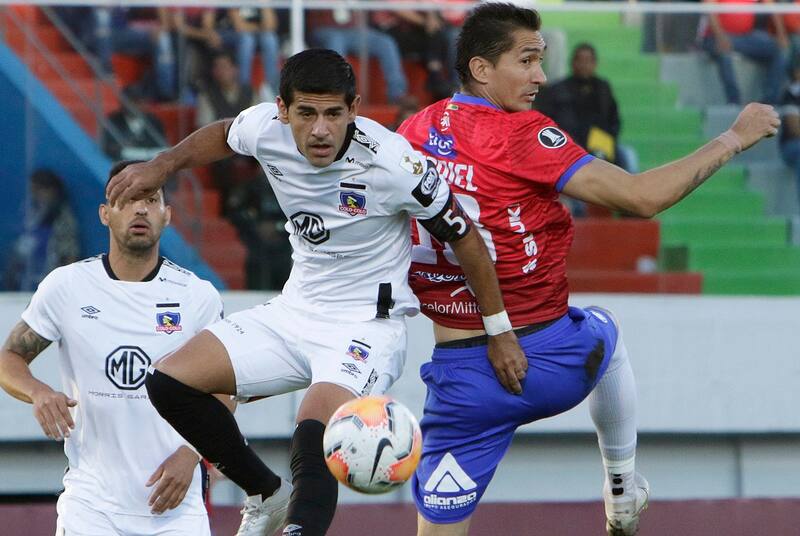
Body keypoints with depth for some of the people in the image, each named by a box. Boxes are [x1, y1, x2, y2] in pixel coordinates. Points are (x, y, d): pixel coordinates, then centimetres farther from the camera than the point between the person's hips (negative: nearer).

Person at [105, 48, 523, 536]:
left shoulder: (392, 162, -24)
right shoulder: (266, 128, -10)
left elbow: (464, 236, -10)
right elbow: (222, 135, 18)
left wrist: (500, 331, -4)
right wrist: (162, 166, 5)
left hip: (367, 326, -7)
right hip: (294, 312, 7)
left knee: (315, 438, -33)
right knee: (169, 383, -3)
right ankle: (268, 496, 14)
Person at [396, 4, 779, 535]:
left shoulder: (411, 133, 3)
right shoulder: (521, 133, -14)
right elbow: (643, 196, -17)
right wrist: (734, 138, -7)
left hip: (462, 379, 2)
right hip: (555, 361, -2)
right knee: (604, 332, 35)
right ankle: (623, 493, 49)